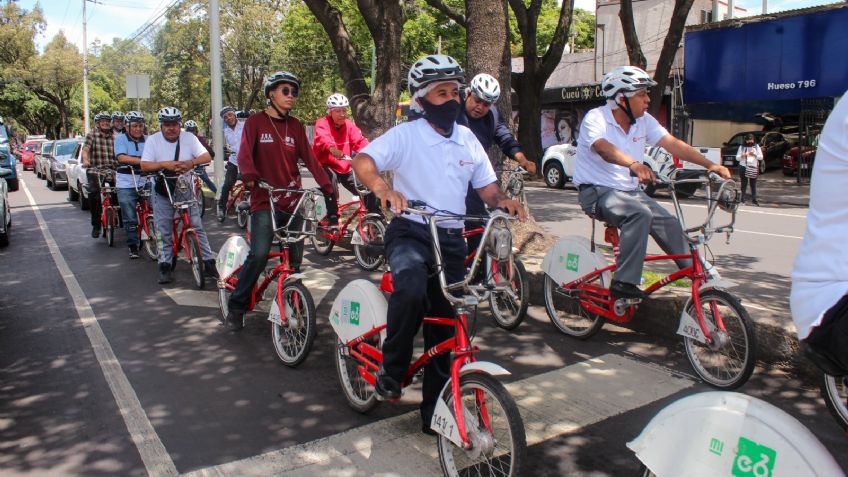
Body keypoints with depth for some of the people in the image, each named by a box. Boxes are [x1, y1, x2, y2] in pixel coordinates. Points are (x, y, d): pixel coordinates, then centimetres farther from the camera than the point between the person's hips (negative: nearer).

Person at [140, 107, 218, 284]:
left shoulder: (189, 138, -4)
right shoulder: (153, 140, -4)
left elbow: (207, 157, -10)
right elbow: (144, 165, -11)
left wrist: (191, 162, -29)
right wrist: (165, 165, -27)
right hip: (163, 192, 0)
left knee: (197, 226, -3)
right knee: (163, 231, 3)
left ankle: (209, 263, 0)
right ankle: (165, 266, 12)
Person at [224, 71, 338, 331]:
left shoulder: (295, 126, 12)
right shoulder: (255, 122, 2)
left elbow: (309, 158, 5)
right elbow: (245, 154, -11)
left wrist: (327, 189, -5)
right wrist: (250, 176, -32)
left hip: (293, 200, 4)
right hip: (264, 201, -4)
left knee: (295, 260, 4)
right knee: (259, 254, -19)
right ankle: (236, 307, -1)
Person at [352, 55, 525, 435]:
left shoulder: (468, 140, 9)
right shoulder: (405, 135, -6)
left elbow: (487, 187, 12)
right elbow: (363, 160, -21)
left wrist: (503, 201, -11)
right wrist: (383, 188, -41)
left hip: (452, 239, 5)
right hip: (410, 233, -5)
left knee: (445, 325, 8)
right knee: (411, 288, -36)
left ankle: (435, 413, 22)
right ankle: (391, 371, -11)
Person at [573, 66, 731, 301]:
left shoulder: (643, 121, 4)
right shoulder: (595, 118, -15)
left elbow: (674, 144, -3)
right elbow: (603, 148, -35)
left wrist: (710, 165, -15)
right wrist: (634, 164, -53)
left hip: (630, 191, 7)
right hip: (598, 191, -7)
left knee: (670, 224, -6)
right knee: (640, 214, -32)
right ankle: (624, 283, -32)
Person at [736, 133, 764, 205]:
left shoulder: (756, 146, 10)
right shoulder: (742, 147, 7)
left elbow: (761, 157, 6)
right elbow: (737, 158, 3)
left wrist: (754, 155, -12)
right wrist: (742, 156, -17)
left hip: (753, 168, 1)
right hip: (743, 167, -1)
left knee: (753, 185, 0)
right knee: (744, 184, 0)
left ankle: (754, 200, 2)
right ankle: (743, 199, 3)